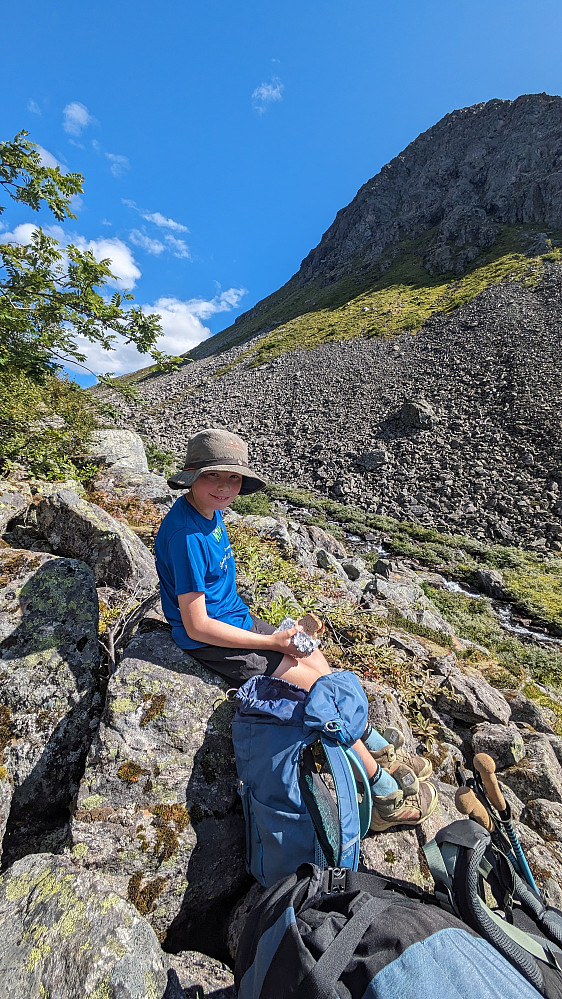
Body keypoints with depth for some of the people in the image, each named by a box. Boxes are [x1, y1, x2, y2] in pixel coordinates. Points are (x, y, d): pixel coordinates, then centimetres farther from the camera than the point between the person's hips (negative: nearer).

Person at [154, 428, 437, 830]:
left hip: (236, 618, 8)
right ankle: (385, 796, 14)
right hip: (214, 643, -8)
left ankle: (380, 751, 28)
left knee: (320, 665, 9)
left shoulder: (209, 510, -1)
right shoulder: (186, 535, -29)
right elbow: (197, 627, -25)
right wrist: (273, 642, -19)